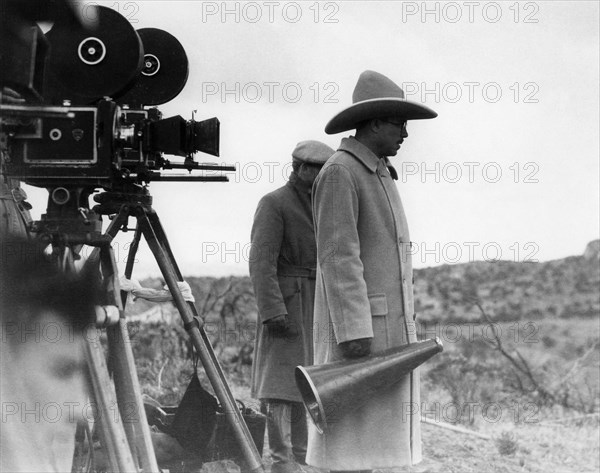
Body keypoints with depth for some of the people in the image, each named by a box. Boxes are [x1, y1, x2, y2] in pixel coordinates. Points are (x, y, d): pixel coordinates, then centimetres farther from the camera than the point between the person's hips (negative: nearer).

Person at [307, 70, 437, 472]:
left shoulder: (380, 175, 18)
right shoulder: (338, 173, -12)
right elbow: (338, 257, -19)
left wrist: (402, 325, 21)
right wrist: (354, 330, -24)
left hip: (387, 326, 10)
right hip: (355, 324, -10)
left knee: (373, 432, 8)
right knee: (351, 435, -8)